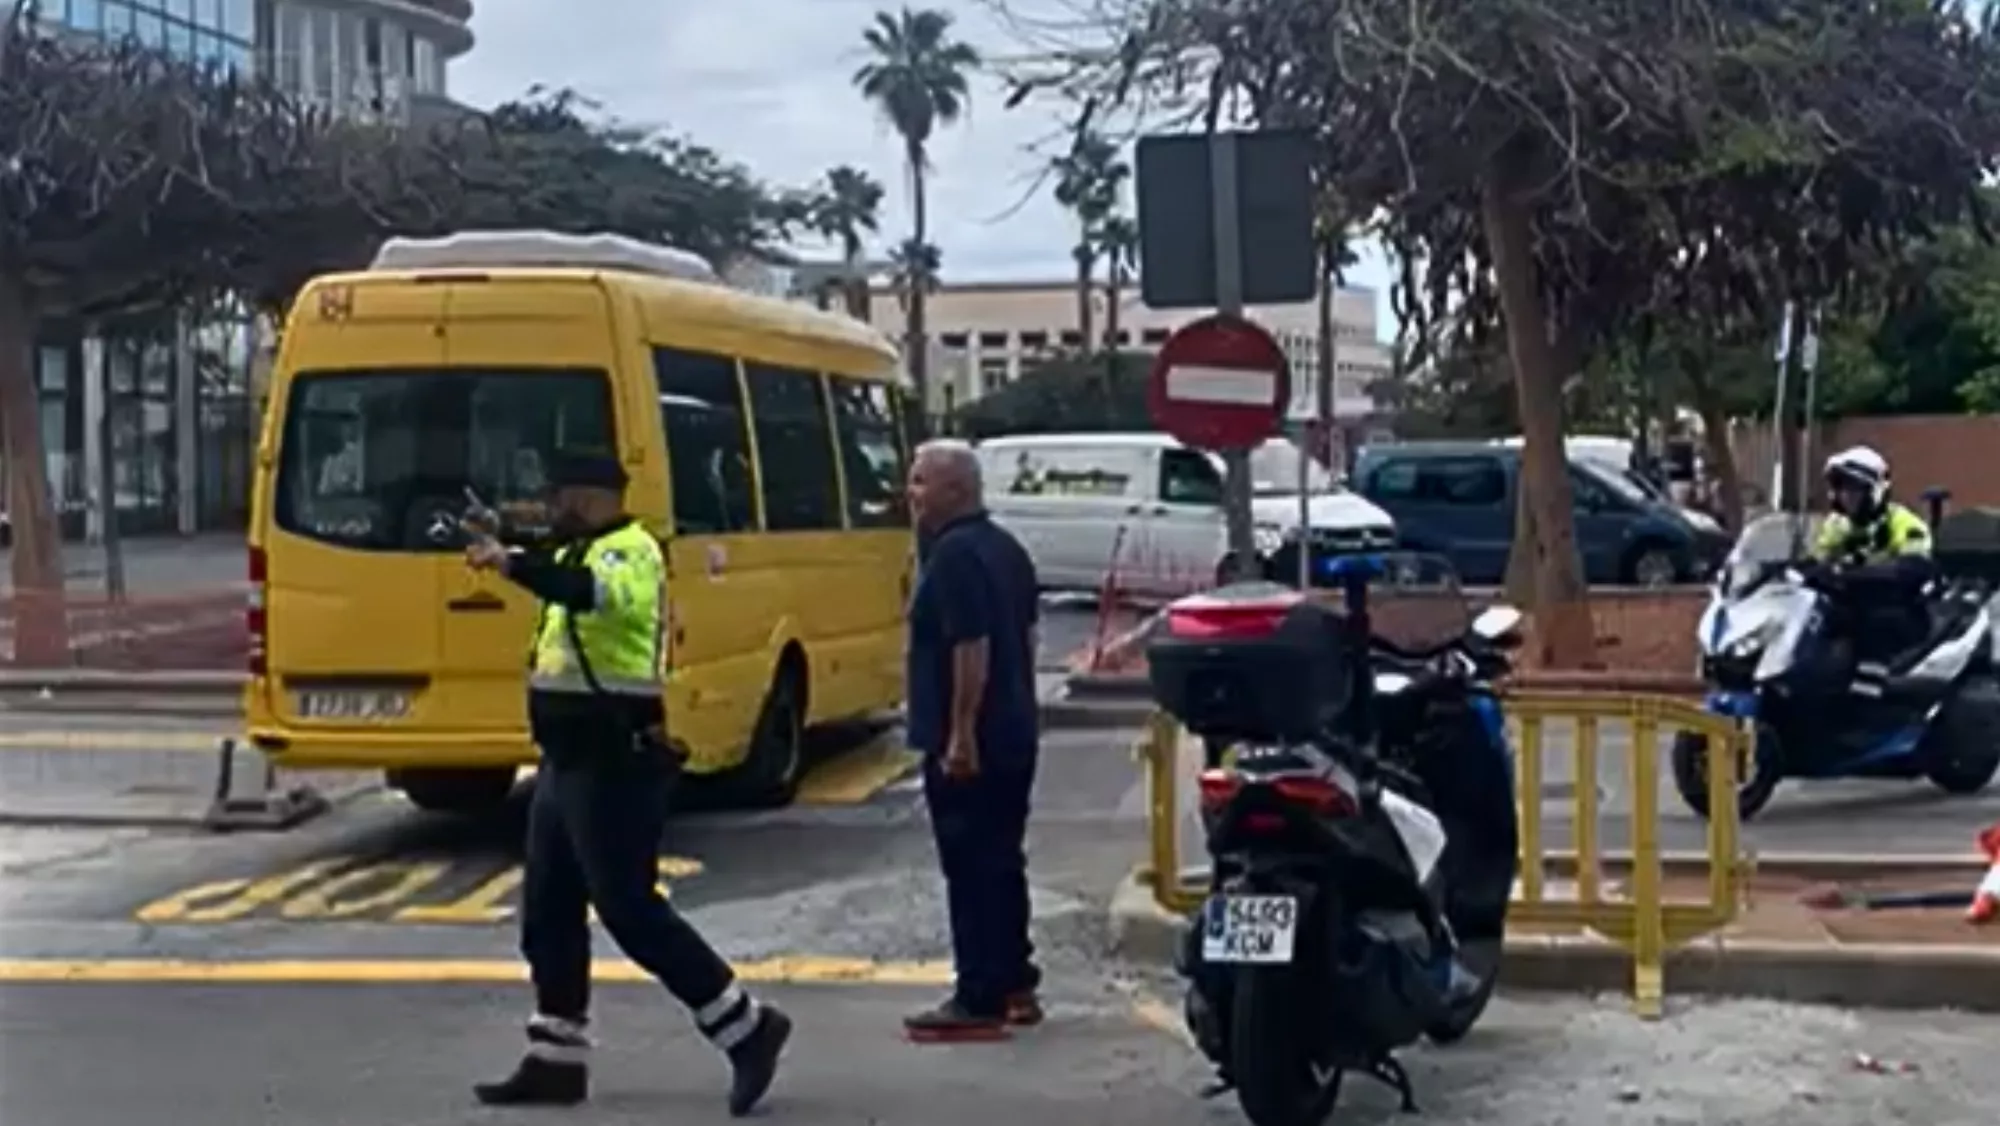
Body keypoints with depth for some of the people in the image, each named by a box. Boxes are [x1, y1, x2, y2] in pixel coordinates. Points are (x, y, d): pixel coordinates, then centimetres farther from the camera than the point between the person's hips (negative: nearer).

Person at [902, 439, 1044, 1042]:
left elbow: (971, 647, -24)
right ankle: (1015, 985, 24)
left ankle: (980, 1002, -4)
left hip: (966, 745, -10)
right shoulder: (1005, 548, 14)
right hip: (1012, 734, 10)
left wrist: (961, 733, -24)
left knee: (972, 868, -6)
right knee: (1002, 861, 16)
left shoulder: (954, 556, -17)